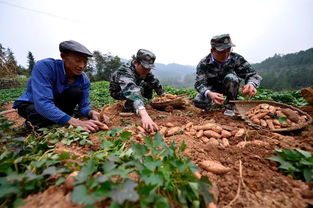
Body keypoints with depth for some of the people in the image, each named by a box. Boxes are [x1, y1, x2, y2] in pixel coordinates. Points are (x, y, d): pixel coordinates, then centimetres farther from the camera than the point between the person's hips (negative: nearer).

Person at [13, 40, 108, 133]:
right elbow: (42, 104, -40)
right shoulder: (45, 66, -31)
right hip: (30, 104, -2)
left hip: (57, 103, 3)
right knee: (41, 115, -36)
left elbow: (84, 106, -15)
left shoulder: (84, 80, -18)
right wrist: (76, 122, -50)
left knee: (76, 91, -25)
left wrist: (92, 113, -41)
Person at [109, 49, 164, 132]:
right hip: (118, 92, -7)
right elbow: (130, 91, -58)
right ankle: (129, 107, -10)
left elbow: (155, 82, -3)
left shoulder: (144, 70, -18)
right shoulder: (125, 71, -40)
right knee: (139, 90, -34)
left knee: (151, 82, -7)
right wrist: (144, 114, -72)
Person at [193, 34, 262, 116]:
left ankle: (230, 105, -10)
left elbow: (252, 74, -18)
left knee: (231, 77, -33)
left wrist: (251, 84, -44)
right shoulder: (204, 63, -22)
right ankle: (213, 102, 10)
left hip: (230, 88, 1)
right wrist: (209, 94, -53)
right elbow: (199, 83, -30)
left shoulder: (236, 58, -19)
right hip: (212, 89, 0)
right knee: (198, 102, -27)